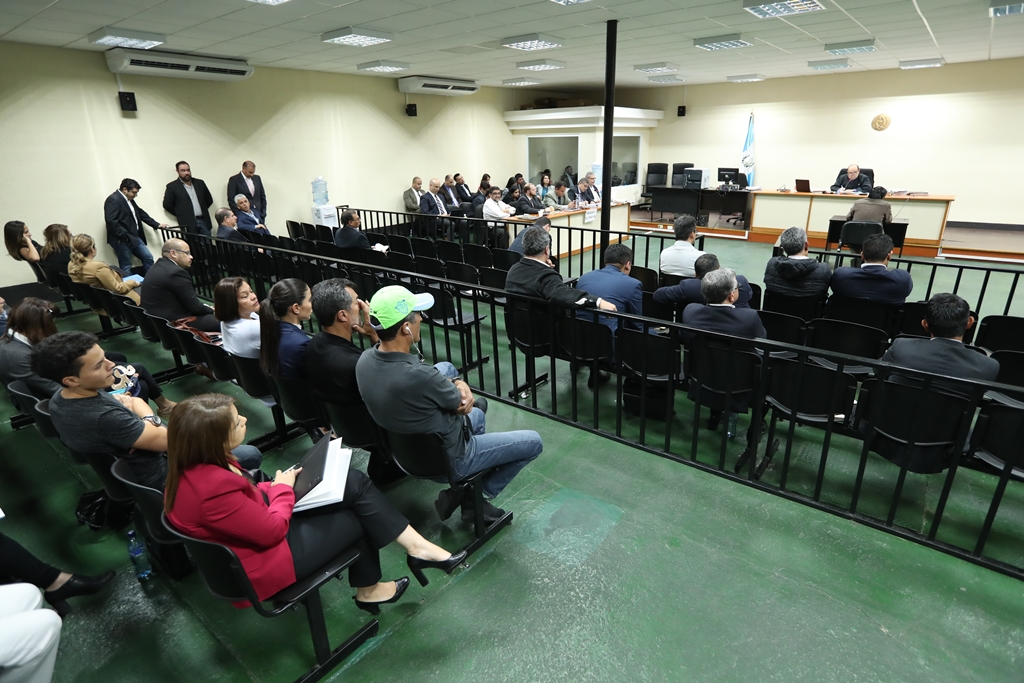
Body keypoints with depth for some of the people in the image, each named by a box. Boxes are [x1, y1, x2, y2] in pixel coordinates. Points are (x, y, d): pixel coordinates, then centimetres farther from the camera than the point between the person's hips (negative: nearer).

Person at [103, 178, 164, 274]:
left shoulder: (129, 199, 13)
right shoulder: (113, 200, -15)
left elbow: (141, 213, 25)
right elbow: (111, 222, -23)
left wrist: (156, 224, 22)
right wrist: (124, 236, -21)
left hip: (134, 237, 9)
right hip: (122, 240, -9)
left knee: (148, 258, 11)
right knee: (126, 268, -3)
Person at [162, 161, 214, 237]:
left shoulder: (199, 183, 13)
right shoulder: (172, 186, 1)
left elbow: (209, 199, 19)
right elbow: (167, 205, 2)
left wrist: (203, 210, 11)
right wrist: (181, 215, 3)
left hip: (204, 221, 4)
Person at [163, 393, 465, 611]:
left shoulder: (194, 466, -5)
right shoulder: (213, 488, -35)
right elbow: (273, 530, -25)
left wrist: (271, 489, -4)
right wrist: (283, 488, -10)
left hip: (256, 527, 9)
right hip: (262, 561, -8)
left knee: (354, 483, -6)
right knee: (358, 515, 2)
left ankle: (415, 545, 1)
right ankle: (368, 590, 25)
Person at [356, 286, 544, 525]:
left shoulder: (365, 360, -12)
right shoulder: (419, 376, -38)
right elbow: (458, 402, -16)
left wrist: (458, 384, -13)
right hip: (446, 458, -7)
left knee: (477, 415, 33)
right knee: (534, 442, 5)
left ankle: (468, 493, 27)